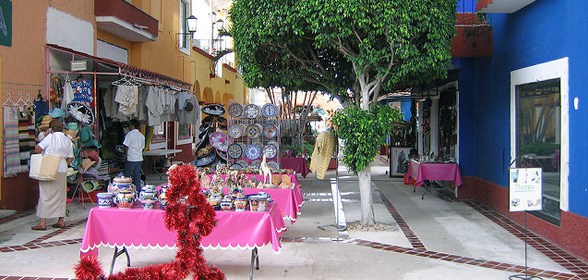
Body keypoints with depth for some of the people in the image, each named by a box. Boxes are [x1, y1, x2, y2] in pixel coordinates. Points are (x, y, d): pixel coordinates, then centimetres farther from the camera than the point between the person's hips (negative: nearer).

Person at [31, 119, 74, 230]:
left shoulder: (50, 137, -8)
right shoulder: (68, 141, 9)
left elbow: (37, 149, -9)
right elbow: (70, 158, 11)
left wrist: (45, 136, 0)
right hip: (62, 171, 5)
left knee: (45, 195, -1)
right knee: (60, 195, 13)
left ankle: (42, 223, -1)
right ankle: (61, 220, 16)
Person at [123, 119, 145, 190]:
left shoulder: (130, 134, -9)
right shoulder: (142, 136, 11)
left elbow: (126, 146, -10)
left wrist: (126, 154, 5)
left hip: (131, 159, -6)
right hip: (139, 159, 6)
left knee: (127, 176, 1)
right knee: (137, 176, 9)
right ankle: (138, 190, 10)